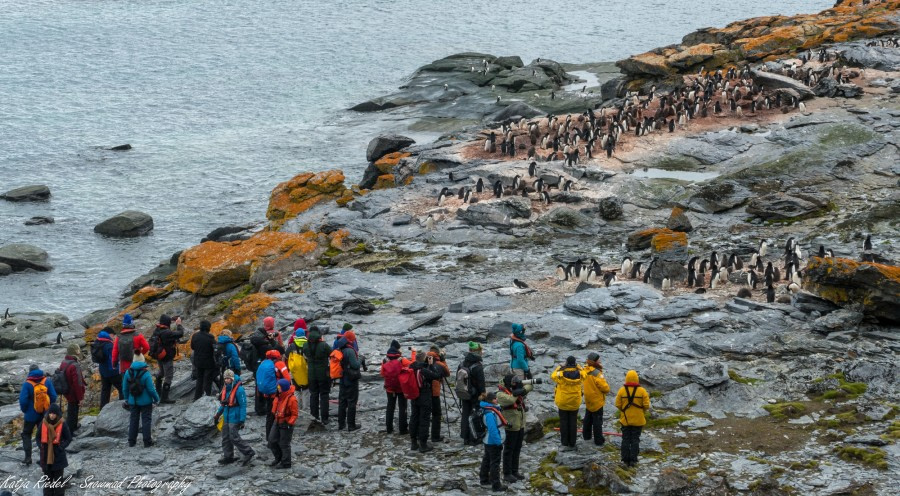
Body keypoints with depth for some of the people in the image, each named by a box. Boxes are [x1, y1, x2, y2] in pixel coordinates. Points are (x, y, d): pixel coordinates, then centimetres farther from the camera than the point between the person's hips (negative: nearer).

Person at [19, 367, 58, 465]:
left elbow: (23, 400, -17)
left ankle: (28, 457, 2)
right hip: (44, 414, 3)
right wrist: (48, 408, 9)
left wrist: (24, 410, 1)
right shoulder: (47, 381, -6)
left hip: (31, 415, -3)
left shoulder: (27, 384, -16)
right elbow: (54, 396, -5)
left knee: (26, 434, 12)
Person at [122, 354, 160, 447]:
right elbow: (151, 389, -17)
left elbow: (125, 388, 1)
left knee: (133, 420, 15)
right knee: (146, 420, 7)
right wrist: (156, 399, -1)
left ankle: (131, 441, 18)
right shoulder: (145, 374, -20)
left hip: (133, 401, 4)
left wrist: (127, 399, 17)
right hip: (145, 401, -4)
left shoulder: (128, 373, -8)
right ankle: (147, 441, 8)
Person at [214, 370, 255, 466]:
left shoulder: (239, 390, -18)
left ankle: (248, 452, 4)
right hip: (226, 418, 9)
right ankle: (228, 456, 22)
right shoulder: (225, 388, 8)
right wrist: (217, 415, 19)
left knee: (234, 437, -7)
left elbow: (243, 406, -17)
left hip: (235, 418, -9)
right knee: (225, 437, 11)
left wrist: (242, 420, -19)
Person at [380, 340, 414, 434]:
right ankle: (403, 429, 5)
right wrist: (413, 353, -3)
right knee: (402, 408, 5)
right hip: (401, 388, -4)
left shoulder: (385, 362, -5)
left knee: (390, 407, 15)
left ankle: (389, 428, 18)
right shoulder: (401, 361, -17)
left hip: (390, 388, 4)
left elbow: (382, 374, 2)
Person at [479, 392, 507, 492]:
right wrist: (498, 442, -24)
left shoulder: (492, 409, 3)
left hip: (489, 442, 10)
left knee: (487, 460, 22)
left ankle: (484, 479, 36)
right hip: (493, 442, -10)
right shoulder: (490, 414, -29)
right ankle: (496, 485, 6)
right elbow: (493, 430, -30)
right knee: (495, 462, -1)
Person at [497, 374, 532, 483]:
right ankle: (507, 474, 7)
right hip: (510, 426, -8)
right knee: (509, 450, 0)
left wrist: (523, 388, -11)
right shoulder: (501, 394, -16)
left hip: (520, 425, 8)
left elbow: (530, 386, 9)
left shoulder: (516, 389, 6)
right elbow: (510, 400, -34)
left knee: (517, 449, 16)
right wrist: (516, 392, -19)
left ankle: (515, 471, 27)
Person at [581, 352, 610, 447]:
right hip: (597, 400, -8)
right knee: (597, 420, 2)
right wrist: (607, 390, -1)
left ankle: (586, 435, 37)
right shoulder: (596, 373, -27)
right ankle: (598, 440, 7)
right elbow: (604, 387, -25)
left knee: (588, 418, 24)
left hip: (588, 400, 8)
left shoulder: (584, 370, -4)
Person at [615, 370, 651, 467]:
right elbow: (646, 405, -10)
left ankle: (625, 459, 11)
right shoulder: (642, 391, -11)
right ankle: (633, 460, 5)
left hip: (625, 419, 1)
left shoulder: (622, 390, -9)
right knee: (635, 440, 7)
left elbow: (618, 404, -7)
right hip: (638, 420, -1)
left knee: (625, 439, 11)